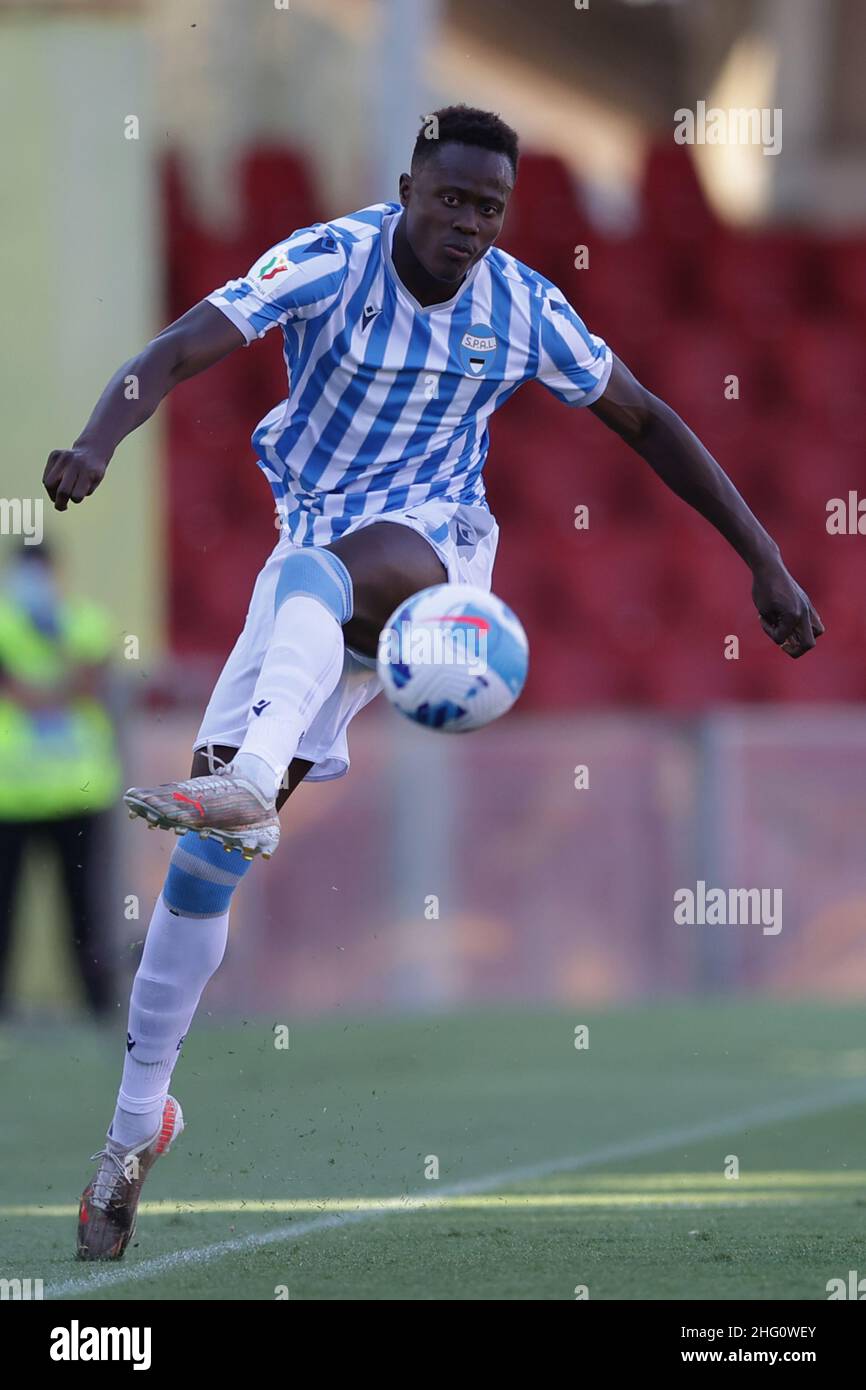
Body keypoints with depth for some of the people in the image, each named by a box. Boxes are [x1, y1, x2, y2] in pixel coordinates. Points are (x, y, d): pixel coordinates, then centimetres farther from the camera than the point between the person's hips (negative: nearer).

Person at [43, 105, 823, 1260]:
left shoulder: (524, 310, -4)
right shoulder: (333, 262, -12)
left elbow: (645, 421, 9)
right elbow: (178, 352, -24)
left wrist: (765, 561, 6)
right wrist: (97, 443, -45)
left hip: (428, 549, -1)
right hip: (312, 542, 1)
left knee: (314, 571, -40)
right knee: (206, 851, -6)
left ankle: (250, 776, -63)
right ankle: (139, 1120, 4)